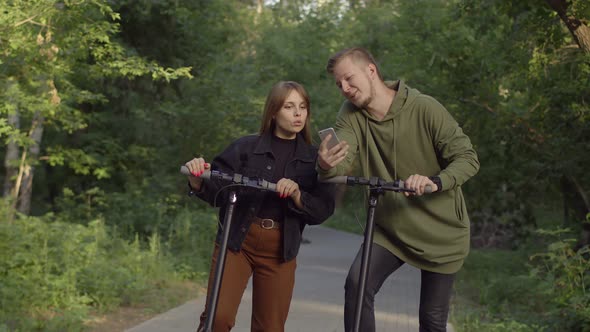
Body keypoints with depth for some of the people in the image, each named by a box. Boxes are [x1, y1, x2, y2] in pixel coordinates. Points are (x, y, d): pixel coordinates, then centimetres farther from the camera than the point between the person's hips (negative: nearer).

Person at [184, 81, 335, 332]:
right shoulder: (245, 147, 1)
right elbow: (218, 193, -3)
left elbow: (323, 211, -2)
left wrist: (296, 194, -21)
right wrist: (197, 180, -24)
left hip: (280, 251, 2)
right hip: (236, 241, -2)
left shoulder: (314, 158, 5)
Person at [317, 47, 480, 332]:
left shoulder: (425, 109, -19)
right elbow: (341, 163, -22)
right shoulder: (352, 115, -7)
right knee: (357, 284, -22)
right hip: (390, 230, 3)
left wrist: (435, 181, -36)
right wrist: (326, 166, -47)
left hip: (440, 233, -2)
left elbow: (468, 158, -17)